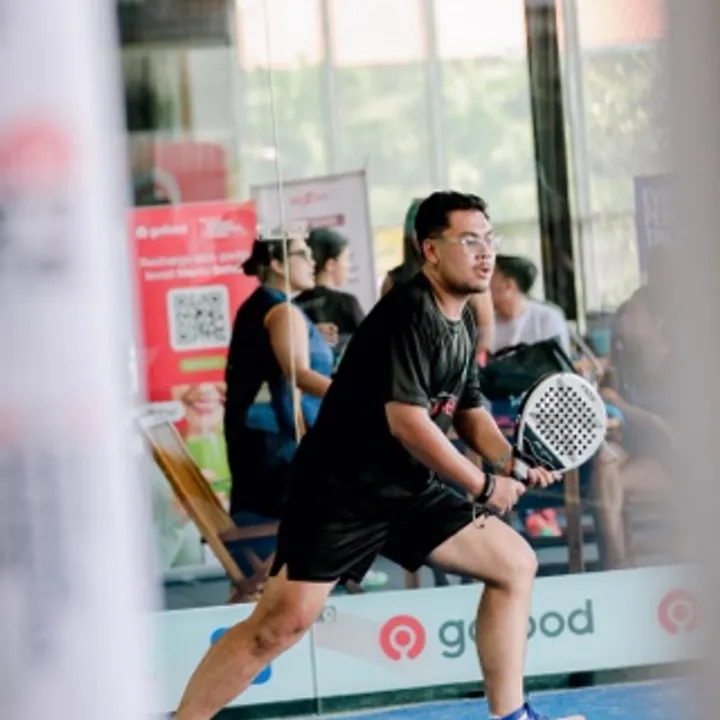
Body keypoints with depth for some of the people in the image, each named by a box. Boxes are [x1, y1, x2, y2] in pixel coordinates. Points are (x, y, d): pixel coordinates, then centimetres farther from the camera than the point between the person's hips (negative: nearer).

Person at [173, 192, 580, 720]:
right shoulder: (409, 312, -17)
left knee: (515, 563, 9)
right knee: (284, 620, -16)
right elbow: (406, 420, -23)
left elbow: (469, 411, 21)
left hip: (408, 491, 9)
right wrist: (483, 485, -14)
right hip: (340, 491, -9)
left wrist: (510, 459, 0)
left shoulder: (463, 322, 11)